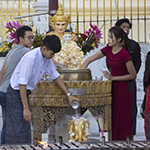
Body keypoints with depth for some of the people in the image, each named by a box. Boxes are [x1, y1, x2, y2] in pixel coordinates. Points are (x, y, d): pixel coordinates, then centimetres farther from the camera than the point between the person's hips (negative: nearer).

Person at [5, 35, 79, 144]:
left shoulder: (47, 59, 1)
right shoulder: (31, 58, -26)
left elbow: (56, 76, 16)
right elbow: (22, 84, -26)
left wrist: (68, 95, 15)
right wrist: (26, 108, -24)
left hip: (24, 93, 9)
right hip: (16, 93, -9)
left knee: (25, 131, 10)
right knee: (17, 132, -12)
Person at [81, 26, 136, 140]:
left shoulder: (124, 54, -21)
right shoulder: (108, 50, -1)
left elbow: (133, 75, -16)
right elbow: (89, 60, 4)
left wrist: (113, 78, -16)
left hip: (123, 88, -7)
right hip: (113, 88, 7)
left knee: (121, 118, 1)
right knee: (112, 117, 11)